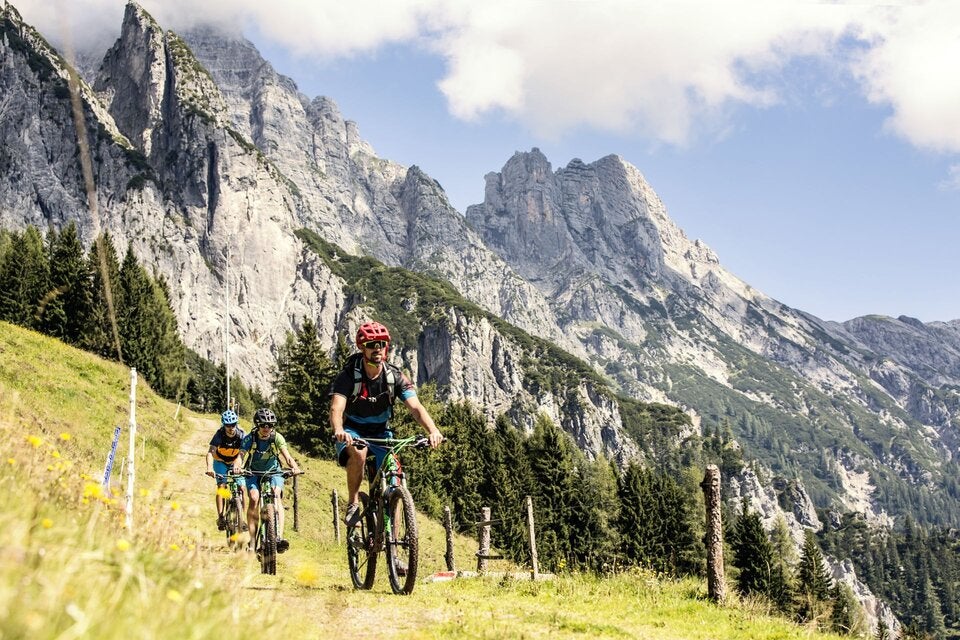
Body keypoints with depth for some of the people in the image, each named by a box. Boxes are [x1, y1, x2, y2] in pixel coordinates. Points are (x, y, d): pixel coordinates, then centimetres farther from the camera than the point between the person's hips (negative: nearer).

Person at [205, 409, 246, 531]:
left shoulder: (241, 434, -24)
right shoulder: (220, 434, -28)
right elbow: (210, 452, -39)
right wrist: (209, 467, -55)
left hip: (235, 463, 1)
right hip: (220, 462, -1)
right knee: (221, 486, -19)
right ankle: (220, 518, -19)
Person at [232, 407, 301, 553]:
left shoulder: (277, 437, -19)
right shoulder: (250, 438, -20)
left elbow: (287, 456, -28)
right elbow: (241, 455, -31)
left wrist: (294, 467, -50)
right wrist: (237, 467, -55)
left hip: (274, 471, 0)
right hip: (254, 473, 0)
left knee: (277, 494, -26)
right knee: (254, 498, -24)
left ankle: (279, 537, -34)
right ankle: (252, 540, -16)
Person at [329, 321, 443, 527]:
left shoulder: (395, 377, -15)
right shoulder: (348, 376, -21)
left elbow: (415, 407, -26)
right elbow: (336, 408, -35)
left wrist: (433, 430, -46)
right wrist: (339, 431, -58)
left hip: (381, 432, 3)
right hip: (353, 430, -2)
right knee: (358, 453, -36)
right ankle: (353, 503, -14)